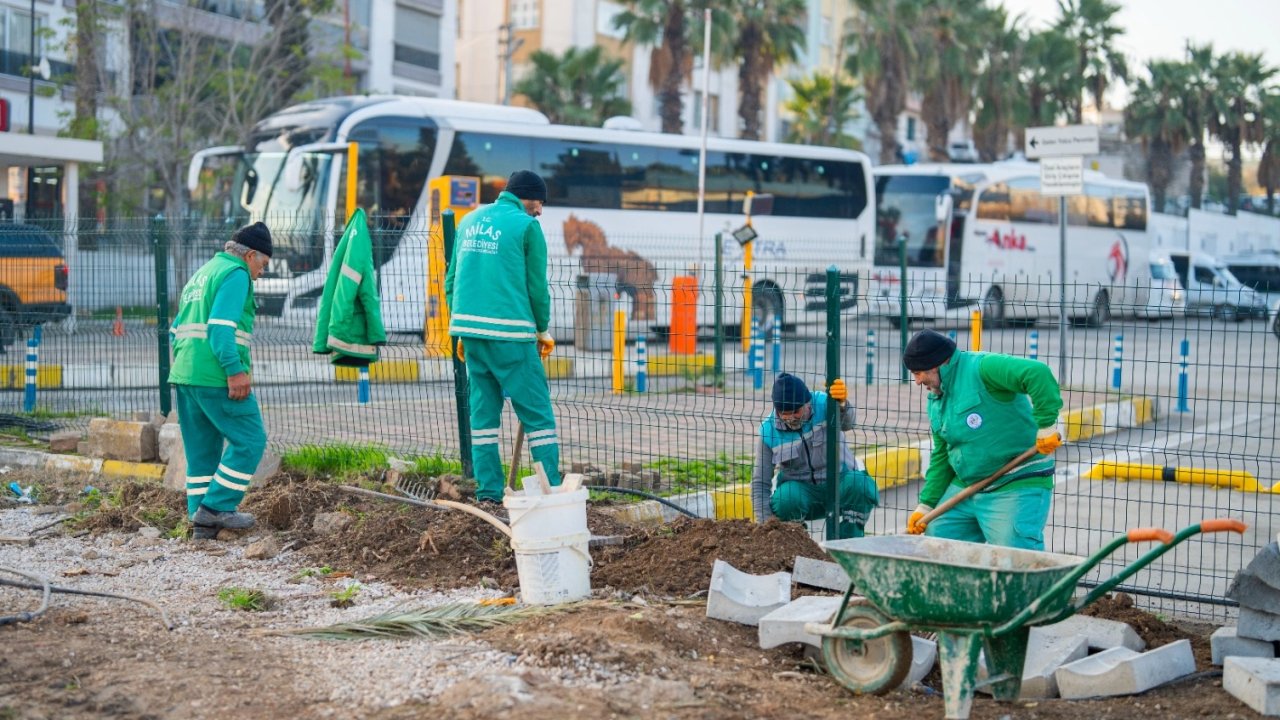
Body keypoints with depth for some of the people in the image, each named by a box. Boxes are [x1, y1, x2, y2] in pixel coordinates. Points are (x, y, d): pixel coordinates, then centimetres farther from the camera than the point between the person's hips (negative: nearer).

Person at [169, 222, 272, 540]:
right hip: (216, 378, -10)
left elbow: (178, 329, 24)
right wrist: (235, 371, -22)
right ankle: (217, 506, -6)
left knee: (202, 449, 12)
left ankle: (202, 521, 13)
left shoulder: (201, 274, 25)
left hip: (185, 375, 10)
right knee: (250, 439, -4)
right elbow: (221, 326, -19)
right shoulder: (235, 274, -5)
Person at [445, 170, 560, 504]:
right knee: (537, 411, -1)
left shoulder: (470, 220, 16)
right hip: (510, 332, -6)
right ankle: (552, 489, -3)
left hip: (469, 326, 6)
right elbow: (537, 286, -2)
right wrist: (543, 330, 12)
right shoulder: (526, 225, -3)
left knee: (483, 410, 10)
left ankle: (488, 491, 11)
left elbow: (451, 280, 16)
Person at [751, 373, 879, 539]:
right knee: (785, 498, -33)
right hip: (801, 489, 0)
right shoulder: (769, 430, -10)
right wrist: (766, 523, -20)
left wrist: (841, 404, -61)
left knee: (861, 484, -31)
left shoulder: (823, 404, -13)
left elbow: (846, 424, -37)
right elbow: (760, 482, -7)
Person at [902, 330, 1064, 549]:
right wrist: (926, 505, 14)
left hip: (1017, 488, -9)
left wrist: (1046, 426, -28)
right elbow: (941, 457, 19)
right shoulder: (936, 401, 14)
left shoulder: (981, 367, -15)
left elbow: (1038, 374, -28)